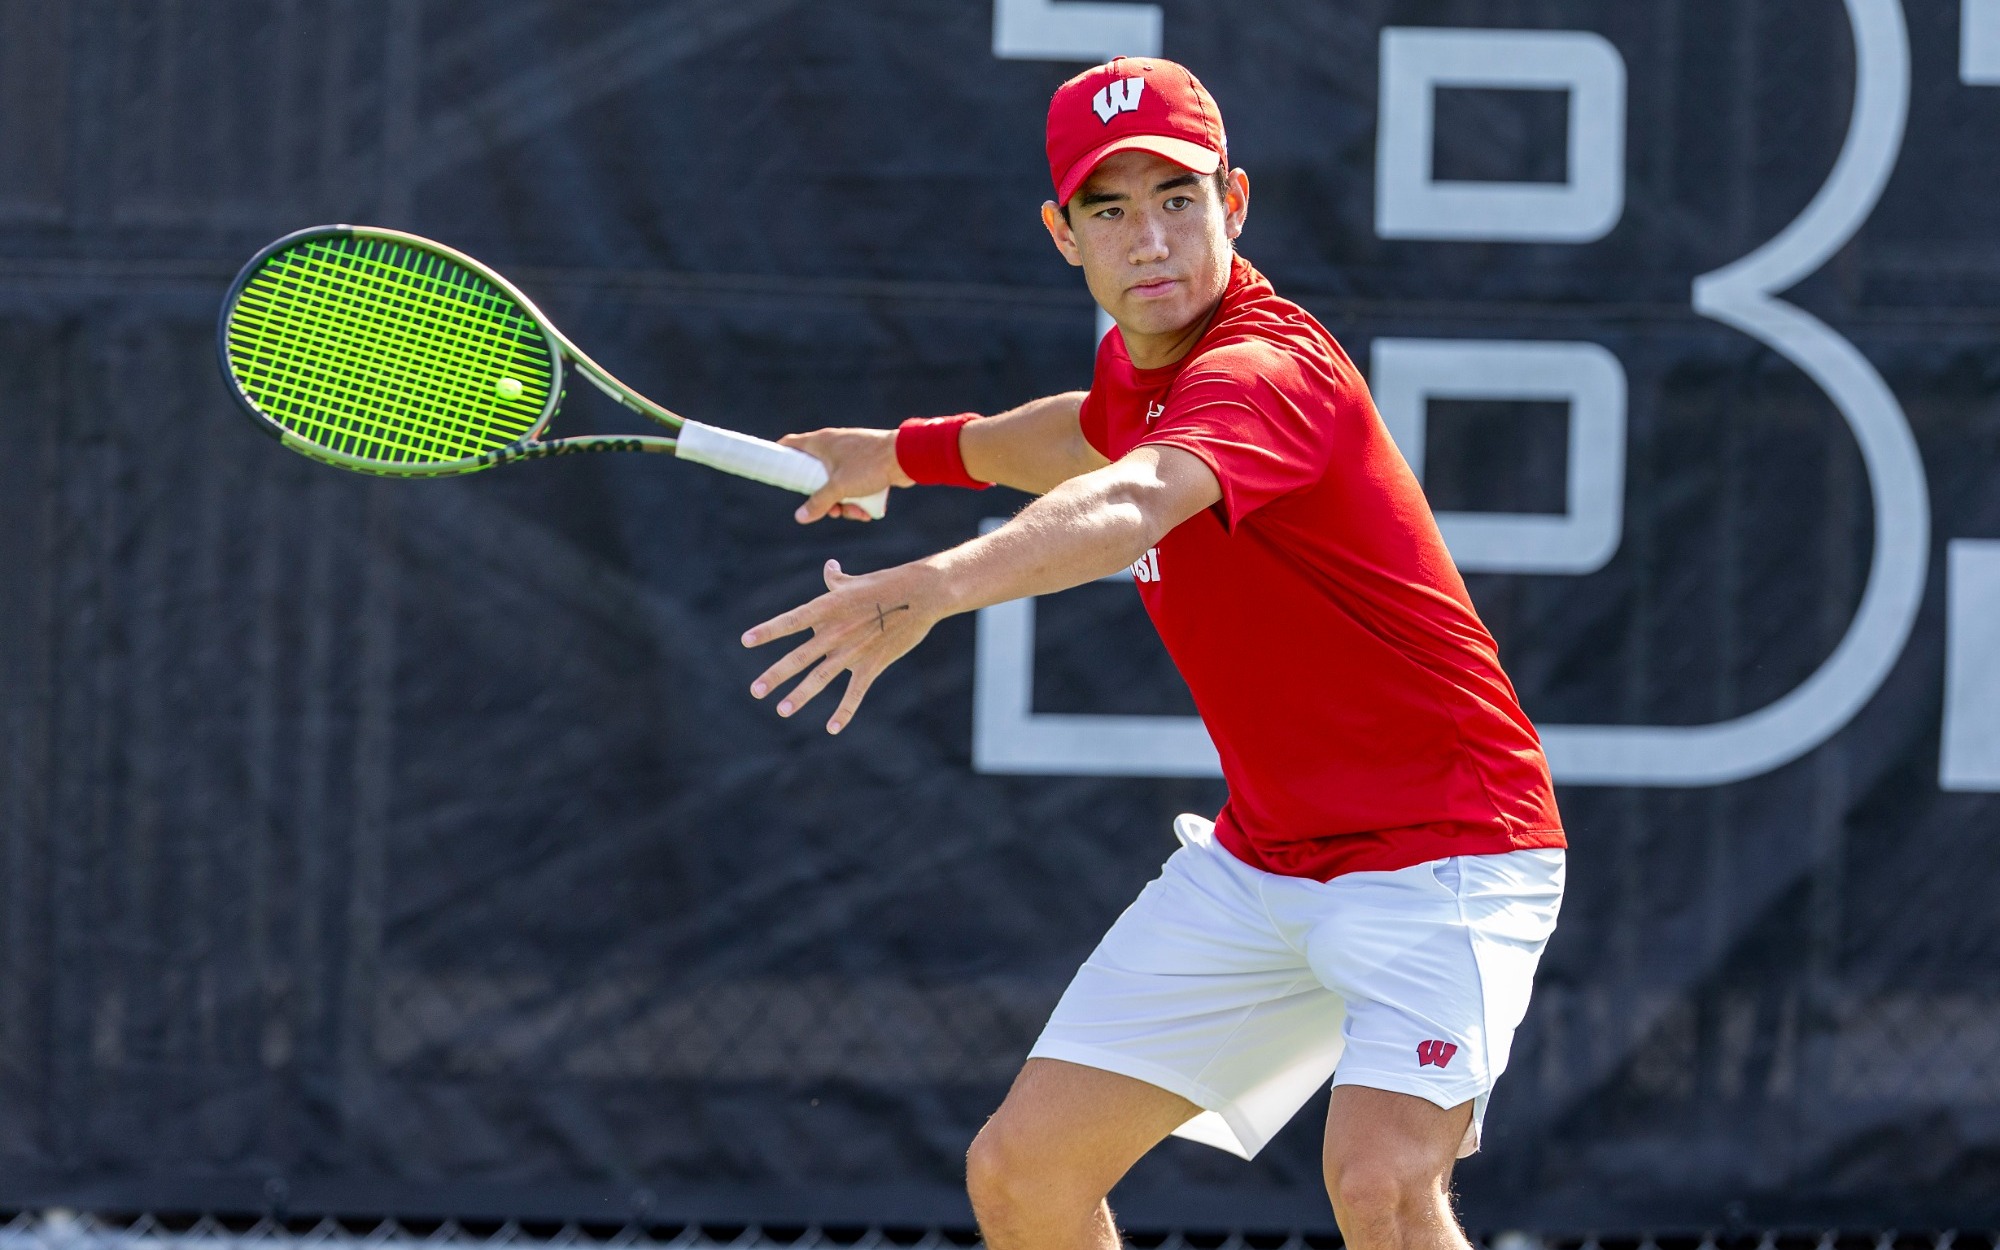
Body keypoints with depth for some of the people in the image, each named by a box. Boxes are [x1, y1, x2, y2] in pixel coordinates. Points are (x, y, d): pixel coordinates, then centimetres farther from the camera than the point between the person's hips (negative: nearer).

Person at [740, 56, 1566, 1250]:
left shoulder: (1266, 369, -25)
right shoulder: (1138, 363, 3)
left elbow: (1128, 508, -48)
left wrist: (932, 589, -64)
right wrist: (907, 452, 38)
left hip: (1442, 849, -9)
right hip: (1260, 864, 9)